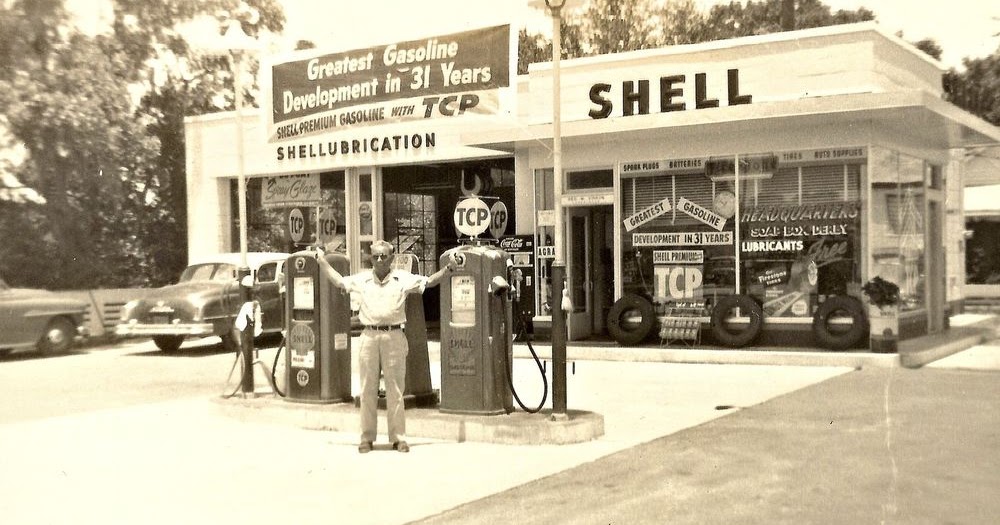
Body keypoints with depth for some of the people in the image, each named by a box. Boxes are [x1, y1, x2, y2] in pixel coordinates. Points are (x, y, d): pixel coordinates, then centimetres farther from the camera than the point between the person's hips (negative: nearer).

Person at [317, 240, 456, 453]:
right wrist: (323, 262, 21)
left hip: (394, 336, -2)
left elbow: (429, 282, 12)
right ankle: (367, 438, 14)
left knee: (395, 389, 2)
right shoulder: (362, 279, 10)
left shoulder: (403, 278, 5)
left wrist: (448, 268, 2)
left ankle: (398, 438, 9)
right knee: (368, 389, 6)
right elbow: (339, 281, 23)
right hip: (369, 336, 2)